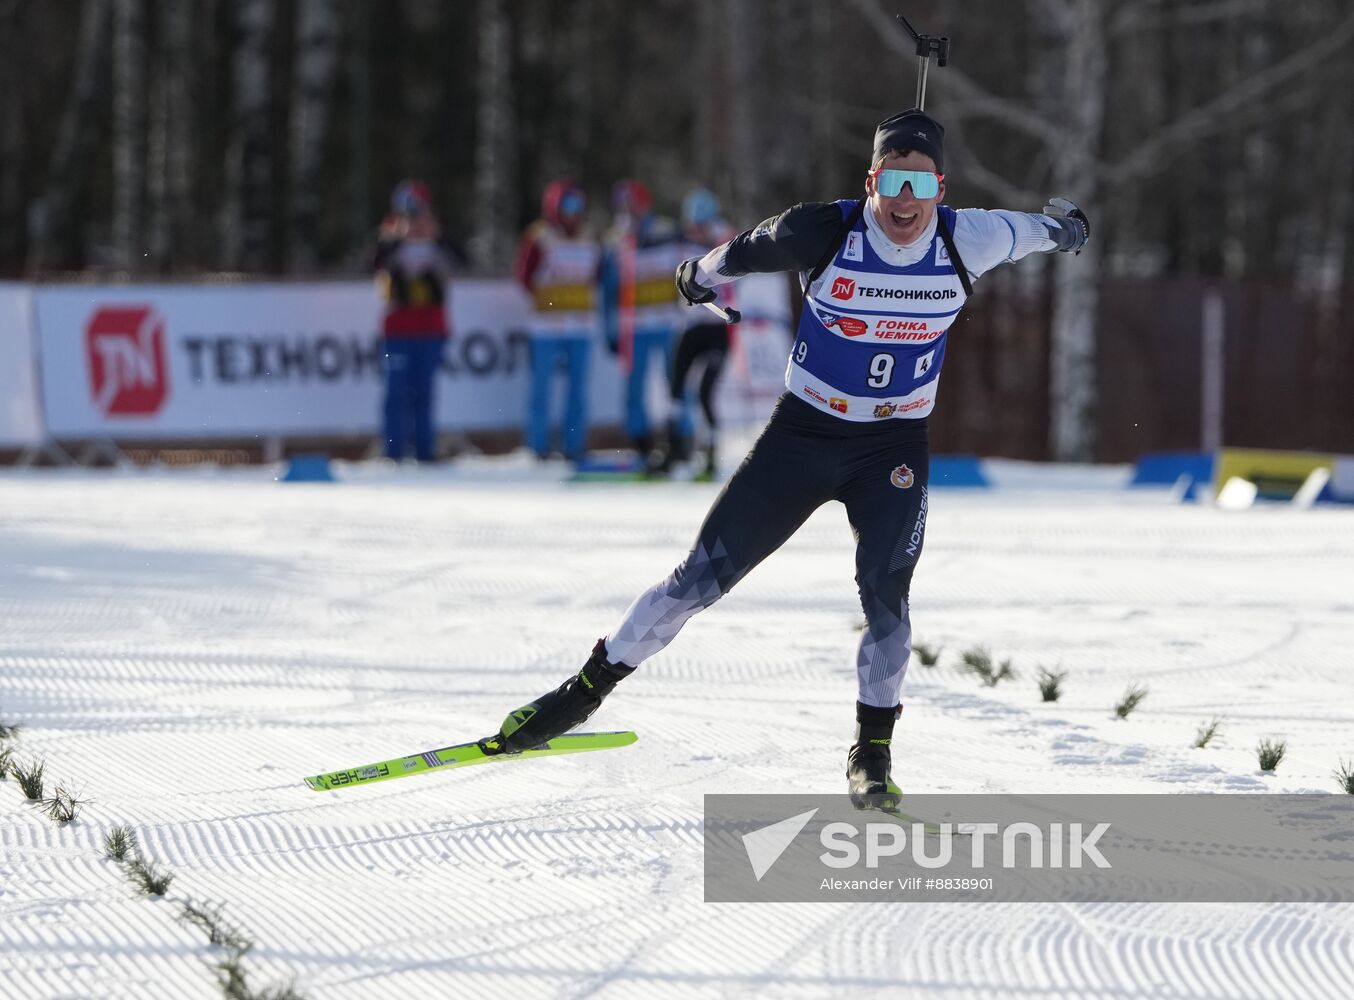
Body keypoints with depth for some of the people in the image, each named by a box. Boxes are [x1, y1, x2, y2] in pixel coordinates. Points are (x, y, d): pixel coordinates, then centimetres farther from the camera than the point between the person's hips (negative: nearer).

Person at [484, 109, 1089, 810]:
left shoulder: (965, 241, -13)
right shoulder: (824, 233, -19)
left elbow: (1023, 230, 11)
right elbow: (745, 253, 2)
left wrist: (1060, 227, 33)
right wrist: (703, 275, 22)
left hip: (894, 445, 1)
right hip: (803, 430, -1)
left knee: (885, 590, -18)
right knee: (703, 575, -2)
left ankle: (872, 754, -2)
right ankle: (587, 688, 11)